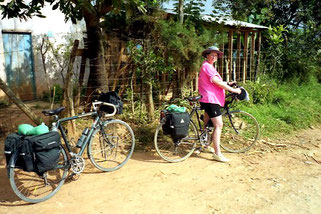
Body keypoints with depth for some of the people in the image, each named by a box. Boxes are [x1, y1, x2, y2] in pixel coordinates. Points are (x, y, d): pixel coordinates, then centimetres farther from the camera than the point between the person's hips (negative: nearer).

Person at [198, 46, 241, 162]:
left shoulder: (209, 66, 20)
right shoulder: (207, 66, -14)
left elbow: (215, 82, 25)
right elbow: (217, 82, -22)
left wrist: (228, 84, 14)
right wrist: (233, 90, -18)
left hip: (209, 99, 11)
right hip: (210, 99, -11)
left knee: (207, 125, 21)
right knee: (218, 125, -12)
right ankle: (217, 153, -10)